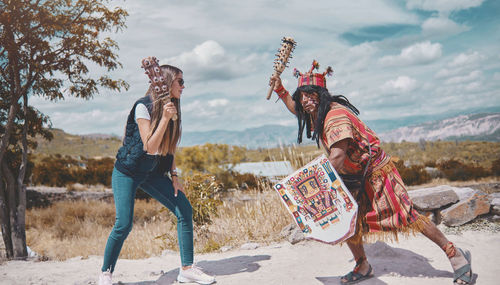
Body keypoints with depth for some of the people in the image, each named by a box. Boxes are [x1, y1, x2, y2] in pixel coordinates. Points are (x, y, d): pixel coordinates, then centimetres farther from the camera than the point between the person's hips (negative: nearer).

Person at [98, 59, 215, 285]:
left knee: (184, 208, -8)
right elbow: (150, 147, -24)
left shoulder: (172, 109, 5)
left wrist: (174, 176, 5)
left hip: (153, 173, 6)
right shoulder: (143, 106, -17)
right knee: (124, 224, -13)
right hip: (128, 171, -6)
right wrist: (165, 118, -29)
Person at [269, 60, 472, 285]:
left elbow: (337, 155, -38)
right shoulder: (316, 112, 1)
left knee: (406, 216, -6)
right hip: (352, 177, 9)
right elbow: (296, 109, 23)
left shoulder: (336, 116, -28)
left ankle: (456, 256, 10)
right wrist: (280, 90, 11)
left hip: (375, 171, -9)